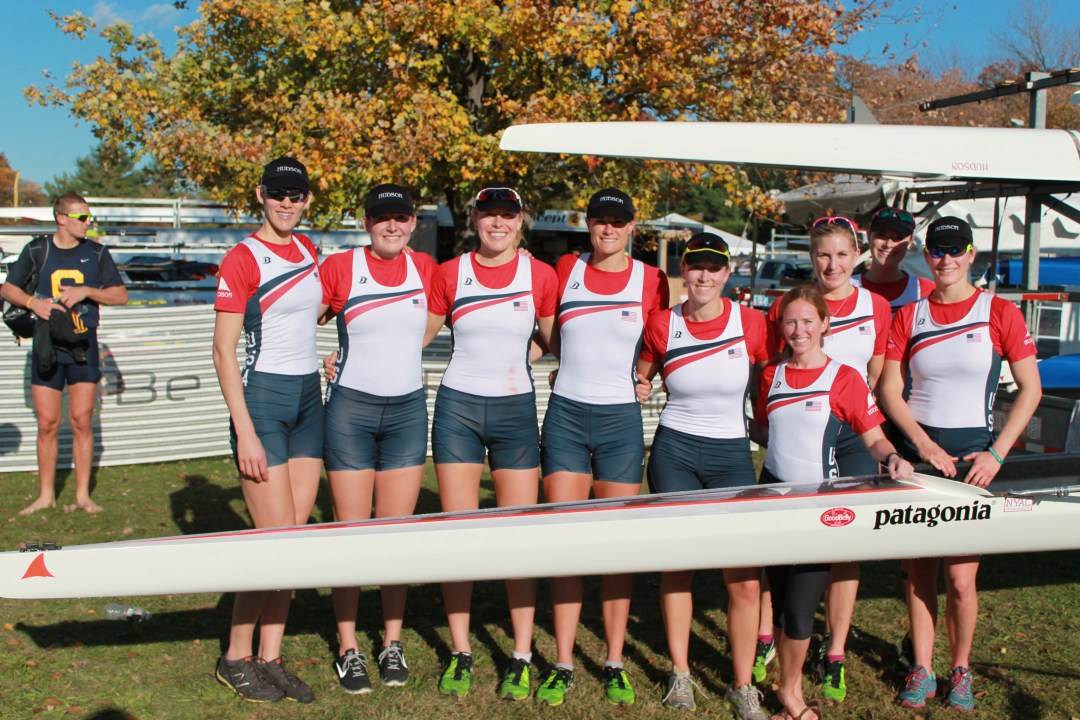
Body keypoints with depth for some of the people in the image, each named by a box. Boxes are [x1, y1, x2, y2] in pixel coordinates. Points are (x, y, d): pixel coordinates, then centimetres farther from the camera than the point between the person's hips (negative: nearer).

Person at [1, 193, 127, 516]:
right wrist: (33, 302, -10)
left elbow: (120, 295, 4)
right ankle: (45, 495, 13)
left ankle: (82, 495, 6)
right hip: (46, 346, 0)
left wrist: (86, 291, -12)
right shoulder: (36, 250, 4)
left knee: (82, 421, -1)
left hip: (83, 346, 0)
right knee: (47, 424, 3)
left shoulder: (96, 252, 5)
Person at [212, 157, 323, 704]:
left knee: (297, 532, 6)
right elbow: (224, 351, -12)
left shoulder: (308, 251, 11)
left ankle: (270, 658, 17)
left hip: (308, 397, 7)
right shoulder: (242, 260, -10)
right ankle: (235, 658, 12)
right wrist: (246, 432, -17)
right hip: (262, 397, -7)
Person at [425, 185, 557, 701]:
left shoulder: (540, 275, 1)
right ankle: (460, 655, 17)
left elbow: (556, 340, 11)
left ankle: (521, 659, 13)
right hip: (458, 407, 1)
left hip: (515, 411, 0)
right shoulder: (449, 274, 2)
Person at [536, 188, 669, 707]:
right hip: (566, 415, 1)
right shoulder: (565, 270, 5)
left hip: (620, 419, -1)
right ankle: (563, 665, 9)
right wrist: (576, 366, 11)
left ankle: (615, 664, 16)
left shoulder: (651, 281, 1)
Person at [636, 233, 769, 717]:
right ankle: (680, 672, 23)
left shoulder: (751, 323, -5)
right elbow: (639, 378, 13)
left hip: (732, 455, 0)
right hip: (674, 451, 1)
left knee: (745, 578, -3)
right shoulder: (662, 324, -2)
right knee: (676, 564, 7)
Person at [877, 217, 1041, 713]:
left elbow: (1030, 389, -1)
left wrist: (997, 453, -8)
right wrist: (923, 444, -9)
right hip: (915, 449, 2)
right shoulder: (909, 317, 5)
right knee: (919, 571, 5)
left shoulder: (999, 314, -1)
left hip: (971, 453, -2)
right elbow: (889, 391, 3)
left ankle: (960, 669, 19)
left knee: (960, 579, -3)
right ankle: (922, 669, 20)